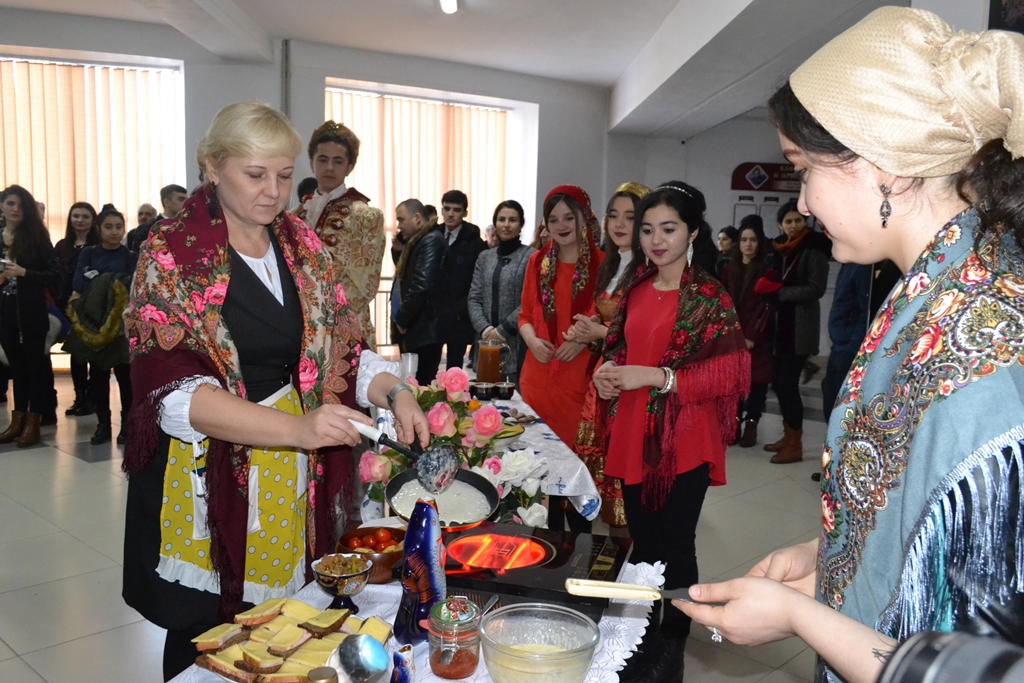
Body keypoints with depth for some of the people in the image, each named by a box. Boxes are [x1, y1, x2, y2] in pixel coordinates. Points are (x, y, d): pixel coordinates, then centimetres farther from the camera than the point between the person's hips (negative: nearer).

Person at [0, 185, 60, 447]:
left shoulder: (37, 236, -3)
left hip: (32, 311, -4)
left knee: (35, 362, 1)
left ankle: (33, 421, 6)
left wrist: (23, 273, -19)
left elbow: (54, 274, -8)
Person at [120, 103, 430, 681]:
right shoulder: (174, 255, -10)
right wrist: (294, 427, -31)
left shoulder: (304, 248, 6)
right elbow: (172, 388, -20)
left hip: (293, 478, 4)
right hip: (205, 474, -4)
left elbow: (345, 350, 6)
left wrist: (395, 392, -15)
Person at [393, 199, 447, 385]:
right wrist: (402, 320, 10)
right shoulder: (416, 242, 19)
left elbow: (422, 286, -23)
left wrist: (401, 319, -12)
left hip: (425, 332, -10)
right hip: (415, 331, 10)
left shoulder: (431, 241, -12)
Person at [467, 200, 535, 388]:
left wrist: (501, 331, -12)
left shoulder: (531, 256, -3)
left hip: (517, 345, -4)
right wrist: (485, 330, -9)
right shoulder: (484, 257, 13)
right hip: (487, 343, 5)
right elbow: (474, 298, 7)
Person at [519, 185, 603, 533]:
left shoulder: (601, 265, -3)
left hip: (580, 376, -4)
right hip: (539, 374, 4)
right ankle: (549, 537, 25)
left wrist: (584, 339, -16)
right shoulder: (538, 262, 10)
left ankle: (580, 536, 17)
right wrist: (531, 338, -4)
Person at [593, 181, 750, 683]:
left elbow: (731, 373, -15)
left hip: (683, 443, -6)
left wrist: (656, 376, -20)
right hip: (633, 437, 6)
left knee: (674, 547, 3)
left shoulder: (709, 298, -10)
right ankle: (641, 640, 31)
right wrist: (608, 370, 0)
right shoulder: (637, 290, 10)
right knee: (641, 541, 15)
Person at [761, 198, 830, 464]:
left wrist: (777, 291, -15)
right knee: (778, 381, 9)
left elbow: (816, 289, -15)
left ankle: (796, 445, 4)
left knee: (788, 383, -6)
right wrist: (769, 286, 0)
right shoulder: (780, 248, 13)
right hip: (780, 324, 7)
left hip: (799, 327, -7)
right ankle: (788, 436, 23)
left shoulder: (814, 249, -8)